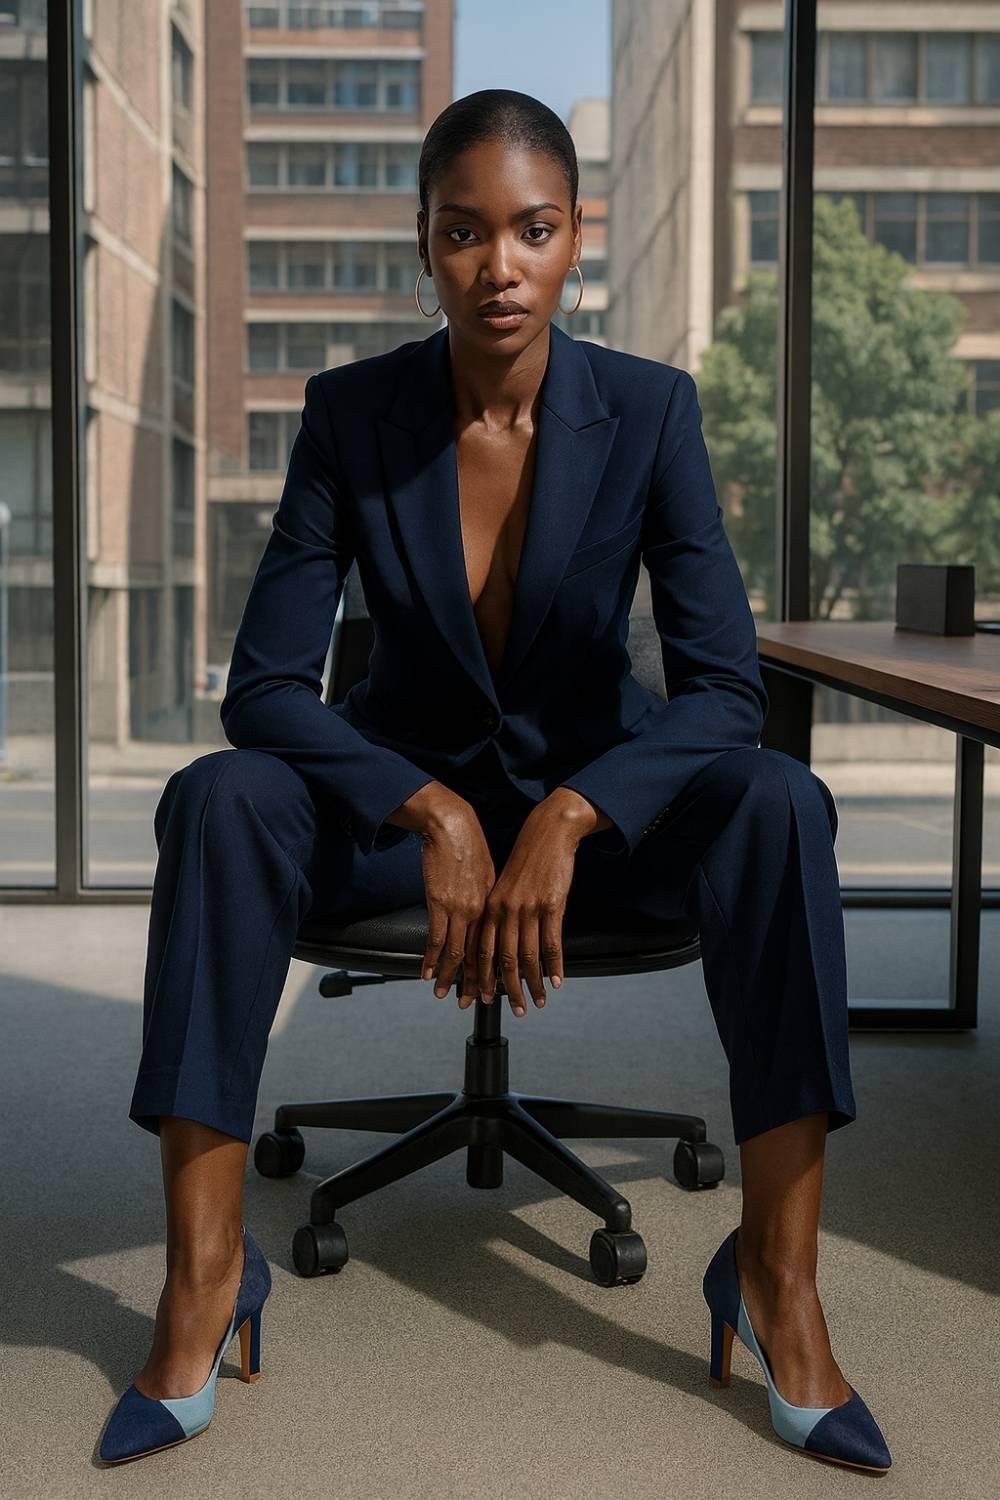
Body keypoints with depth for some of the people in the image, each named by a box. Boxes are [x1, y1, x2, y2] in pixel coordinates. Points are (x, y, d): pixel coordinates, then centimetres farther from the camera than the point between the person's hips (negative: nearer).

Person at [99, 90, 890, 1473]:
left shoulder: (649, 409, -13)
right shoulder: (352, 413, -12)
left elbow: (726, 688, -16)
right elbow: (264, 688, -14)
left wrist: (565, 820, -32)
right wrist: (435, 814, -29)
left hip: (596, 793, 0)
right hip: (405, 786, 0)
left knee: (781, 807, -31)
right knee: (217, 800, -30)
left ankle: (779, 1279, -24)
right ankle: (205, 1278, -25)